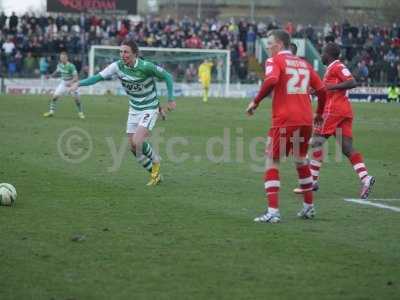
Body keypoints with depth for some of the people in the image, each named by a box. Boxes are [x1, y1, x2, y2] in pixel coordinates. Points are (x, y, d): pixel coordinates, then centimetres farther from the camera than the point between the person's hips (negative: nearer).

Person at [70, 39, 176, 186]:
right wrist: (79, 83, -30)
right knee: (133, 146, 5)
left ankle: (155, 161, 8)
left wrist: (171, 100, -11)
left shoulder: (146, 67, -23)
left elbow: (168, 77, -12)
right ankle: (155, 174, 23)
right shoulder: (118, 66, -11)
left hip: (150, 109, -6)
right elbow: (98, 77, -15)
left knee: (137, 141, -22)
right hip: (134, 109, 6)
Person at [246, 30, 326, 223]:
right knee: (301, 161, 22)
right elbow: (321, 90, 16)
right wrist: (319, 113, 30)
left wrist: (256, 102, -13)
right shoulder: (303, 64, 16)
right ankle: (309, 207, 28)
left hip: (284, 120, -6)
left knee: (271, 162, 1)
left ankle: (273, 211, -9)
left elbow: (271, 80, -21)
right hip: (305, 119, 6)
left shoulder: (275, 60, -1)